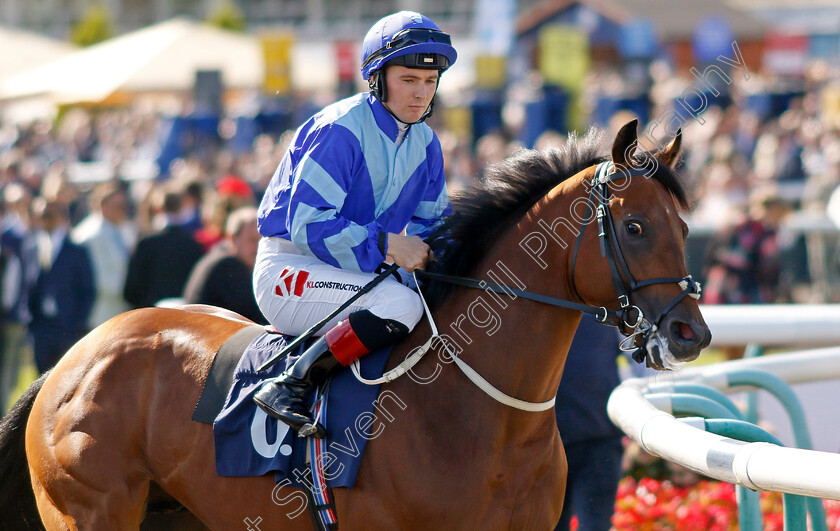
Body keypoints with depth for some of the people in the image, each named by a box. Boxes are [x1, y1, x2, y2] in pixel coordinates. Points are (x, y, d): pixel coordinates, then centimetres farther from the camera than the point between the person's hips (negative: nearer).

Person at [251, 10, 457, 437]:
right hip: (289, 271, -8)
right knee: (400, 304, -33)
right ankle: (289, 388, -28)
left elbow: (432, 221, 15)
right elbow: (308, 225, -24)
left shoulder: (423, 142, 8)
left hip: (357, 269, 8)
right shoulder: (341, 130, -18)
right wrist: (387, 245, -28)